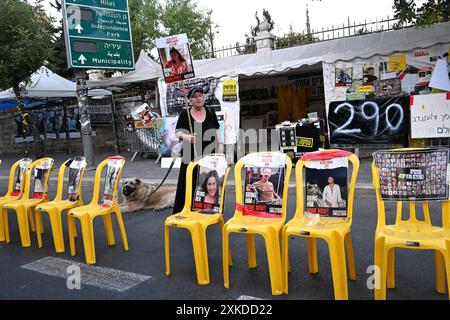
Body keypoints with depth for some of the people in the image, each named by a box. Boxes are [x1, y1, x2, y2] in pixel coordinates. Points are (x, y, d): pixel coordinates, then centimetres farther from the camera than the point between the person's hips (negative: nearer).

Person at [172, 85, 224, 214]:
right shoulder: (185, 114, -1)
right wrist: (186, 137, -22)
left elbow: (216, 130, 17)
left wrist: (220, 144, 7)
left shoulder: (210, 113, 8)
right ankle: (180, 212, 6)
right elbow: (177, 133, -2)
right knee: (187, 184, -3)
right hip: (191, 155, -2)